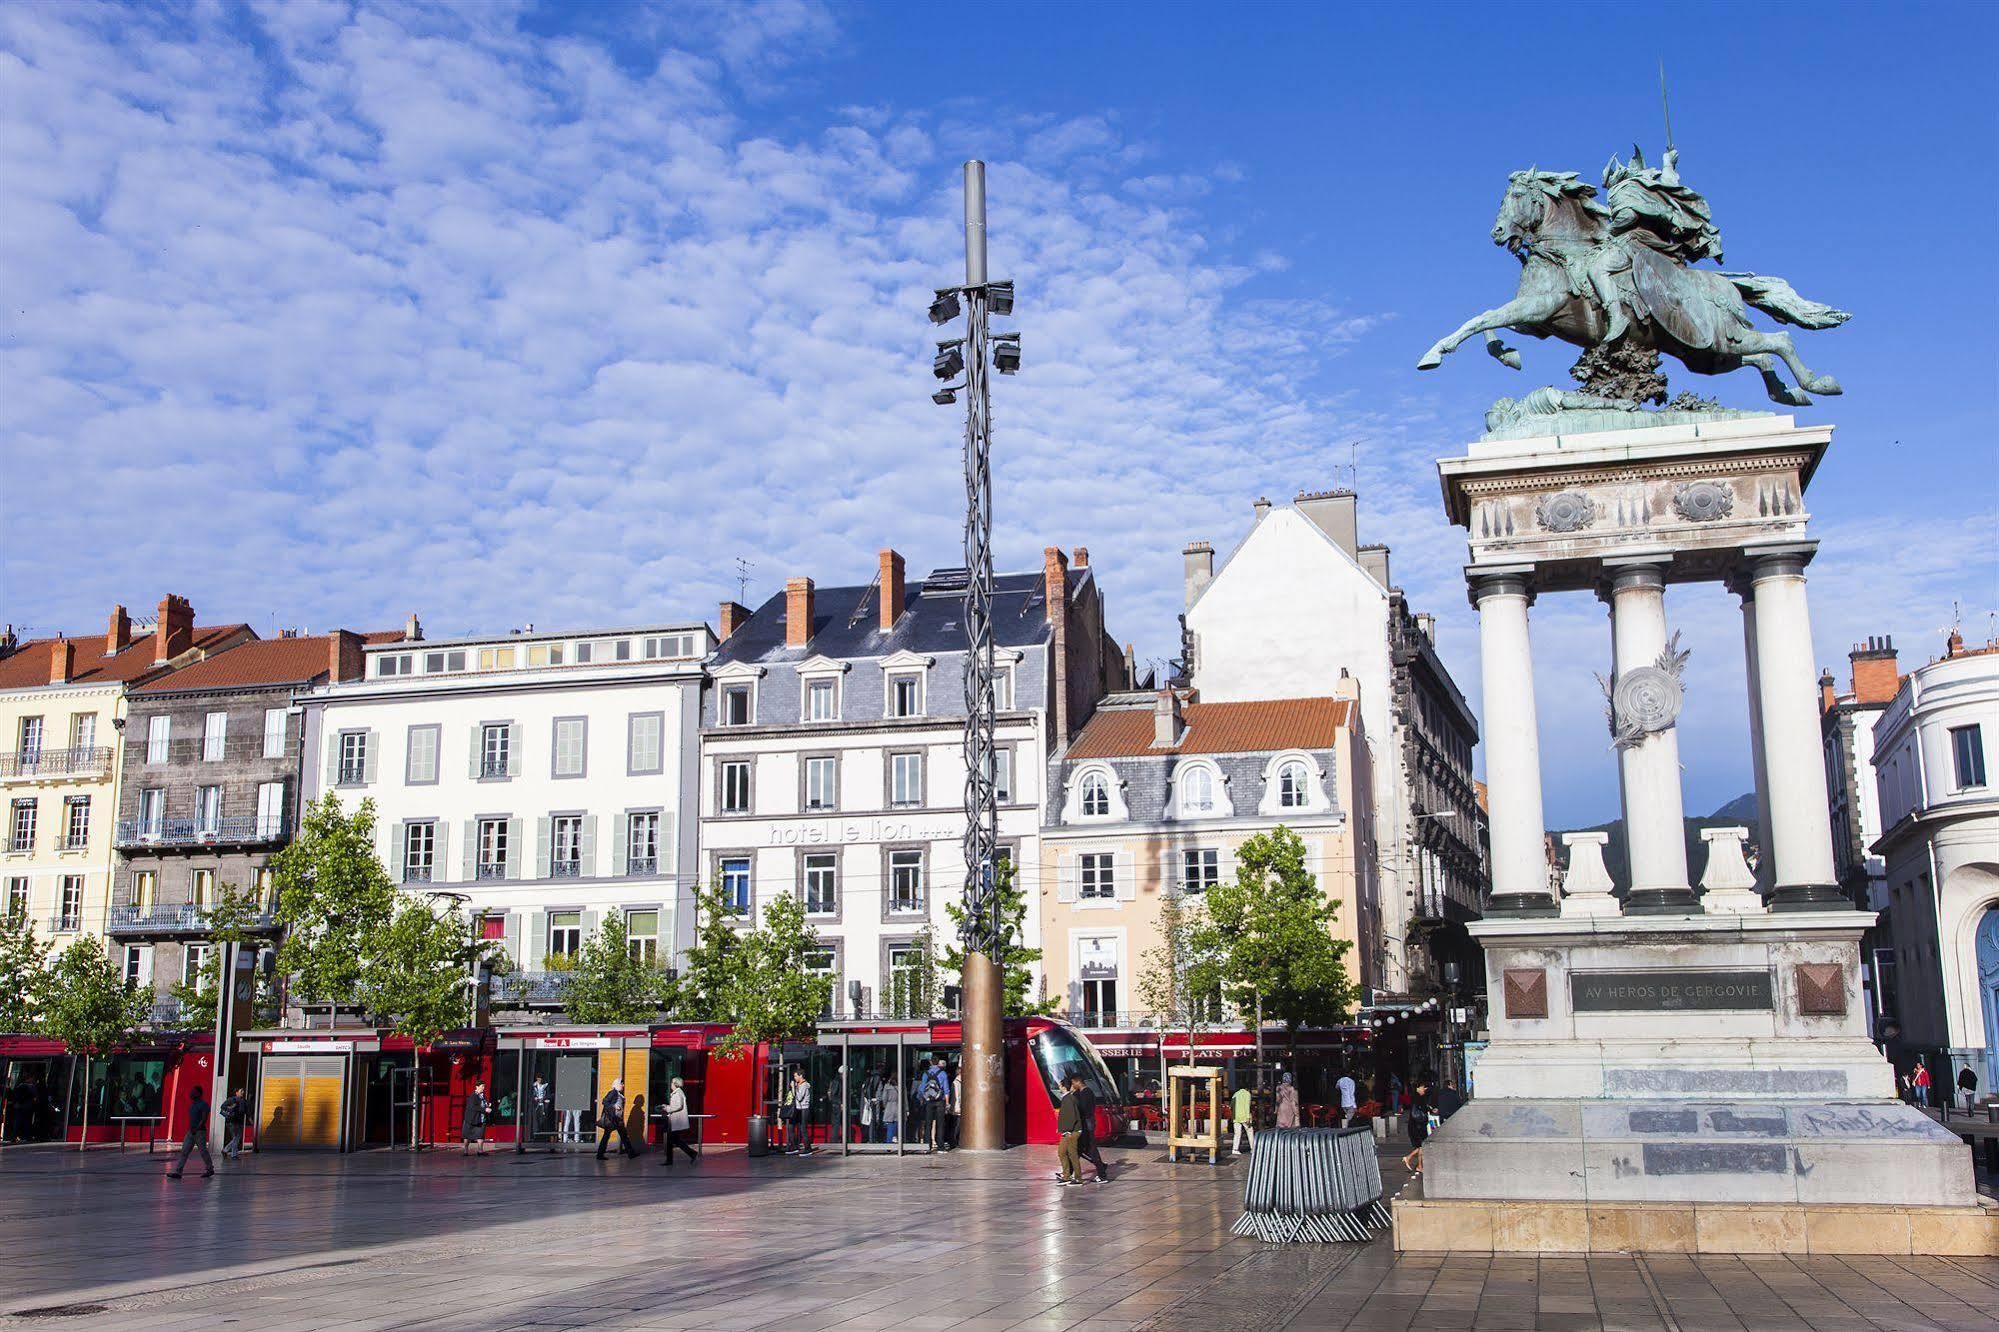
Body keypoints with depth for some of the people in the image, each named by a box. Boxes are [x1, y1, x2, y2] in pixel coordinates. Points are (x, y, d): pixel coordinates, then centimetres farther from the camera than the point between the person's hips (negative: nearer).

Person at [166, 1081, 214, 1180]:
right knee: (184, 1152, 0)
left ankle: (210, 1169, 16)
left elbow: (204, 1119, -18)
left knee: (203, 1151, 1)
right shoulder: (192, 1104, 14)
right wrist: (190, 1129, 16)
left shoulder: (203, 1104, -12)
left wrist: (196, 1129, -23)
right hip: (191, 1131, 8)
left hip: (200, 1131, -8)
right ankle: (177, 1172, -3)